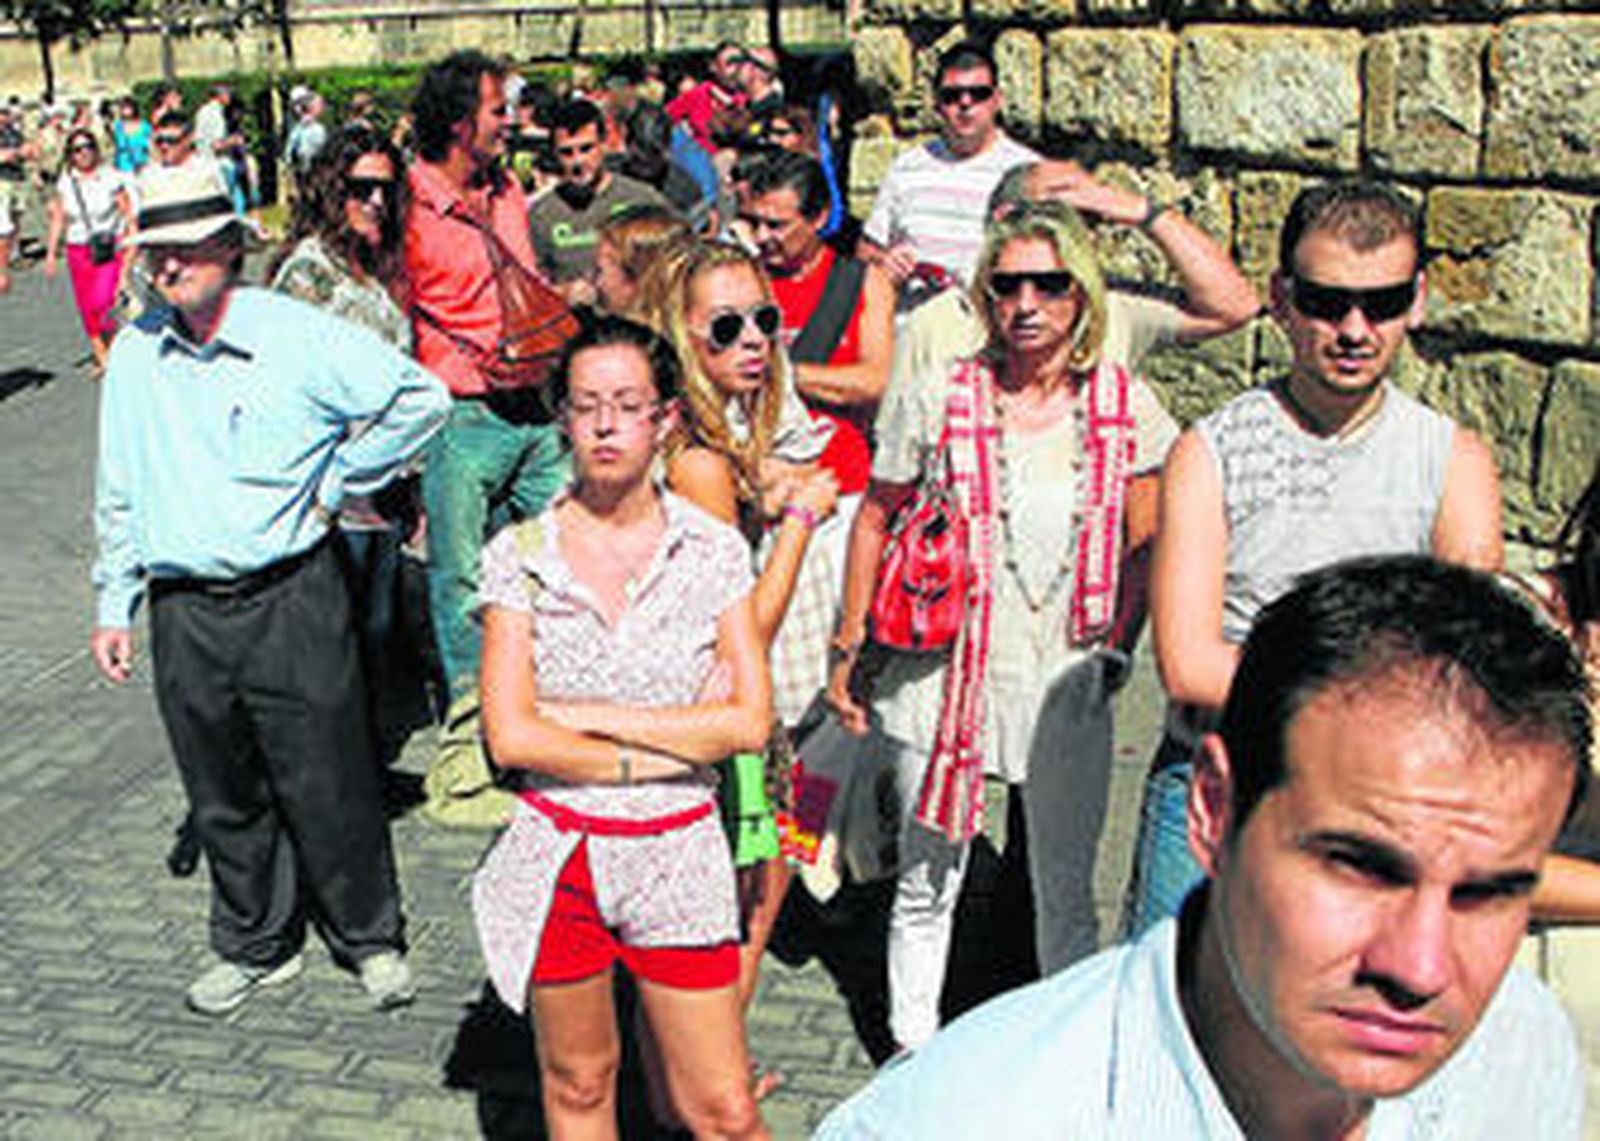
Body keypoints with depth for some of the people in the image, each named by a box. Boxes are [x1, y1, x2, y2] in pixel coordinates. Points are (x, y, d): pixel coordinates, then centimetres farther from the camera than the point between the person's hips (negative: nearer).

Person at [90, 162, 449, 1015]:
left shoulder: (298, 337, -7)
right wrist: (113, 604, 14)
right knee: (222, 794, 13)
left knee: (326, 784, 3)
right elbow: (119, 494, 16)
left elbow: (422, 398, -3)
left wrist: (337, 481, -2)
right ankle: (257, 946, 31)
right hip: (183, 612, 4)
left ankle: (371, 938, 22)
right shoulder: (133, 354, 7)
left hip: (291, 600, -4)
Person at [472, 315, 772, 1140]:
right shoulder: (520, 554, -4)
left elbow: (751, 722, -9)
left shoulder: (713, 549, -2)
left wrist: (592, 714, -12)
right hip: (555, 851, 0)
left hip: (679, 854, 0)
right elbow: (510, 735, -11)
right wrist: (678, 743, -10)